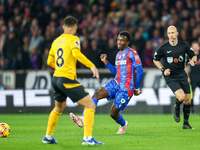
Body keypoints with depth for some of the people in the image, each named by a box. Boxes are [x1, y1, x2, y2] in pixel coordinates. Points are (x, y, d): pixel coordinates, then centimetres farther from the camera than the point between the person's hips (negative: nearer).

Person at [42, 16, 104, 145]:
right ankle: (87, 138, -17)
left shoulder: (56, 41, 16)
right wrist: (92, 66, -26)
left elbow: (50, 62, 23)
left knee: (59, 108, 30)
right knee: (90, 105, -5)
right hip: (68, 79, -8)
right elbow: (76, 53, -24)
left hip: (56, 79, 8)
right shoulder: (73, 39, -4)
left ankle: (48, 137, 35)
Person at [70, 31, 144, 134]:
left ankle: (123, 124, 30)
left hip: (126, 88, -7)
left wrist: (136, 89, -5)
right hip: (115, 83, 7)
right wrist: (106, 62, 12)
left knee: (113, 113, -5)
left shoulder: (132, 53, -8)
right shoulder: (118, 54, 16)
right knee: (97, 94, -17)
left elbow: (140, 71, -9)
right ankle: (83, 120, -29)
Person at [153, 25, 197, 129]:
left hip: (182, 74, 3)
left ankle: (186, 123, 18)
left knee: (188, 101, 2)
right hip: (170, 77, -3)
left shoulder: (183, 45, -3)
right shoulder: (163, 48, -8)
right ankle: (177, 108, 12)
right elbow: (155, 60, 7)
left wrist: (193, 61, -13)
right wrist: (163, 69, -7)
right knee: (181, 97, -23)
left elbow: (193, 56, 10)